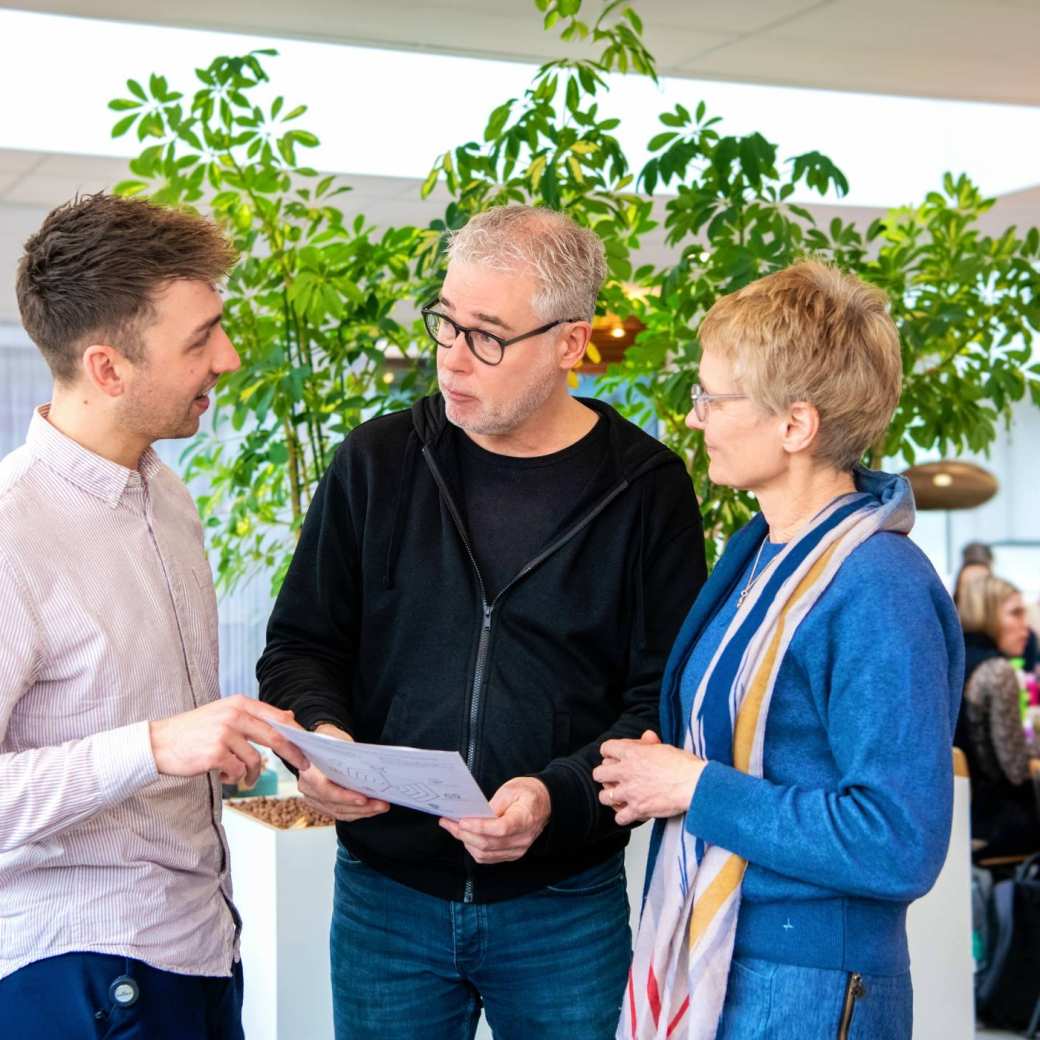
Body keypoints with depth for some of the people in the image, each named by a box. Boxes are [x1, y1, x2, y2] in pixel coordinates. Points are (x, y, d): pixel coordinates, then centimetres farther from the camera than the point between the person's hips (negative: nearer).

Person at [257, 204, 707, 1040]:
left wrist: (560, 796, -22)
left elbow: (667, 702, -6)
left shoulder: (646, 490, -5)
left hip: (569, 907, -1)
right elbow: (302, 644, 7)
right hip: (384, 897, 2)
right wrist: (318, 736, -13)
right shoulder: (379, 462, 1)